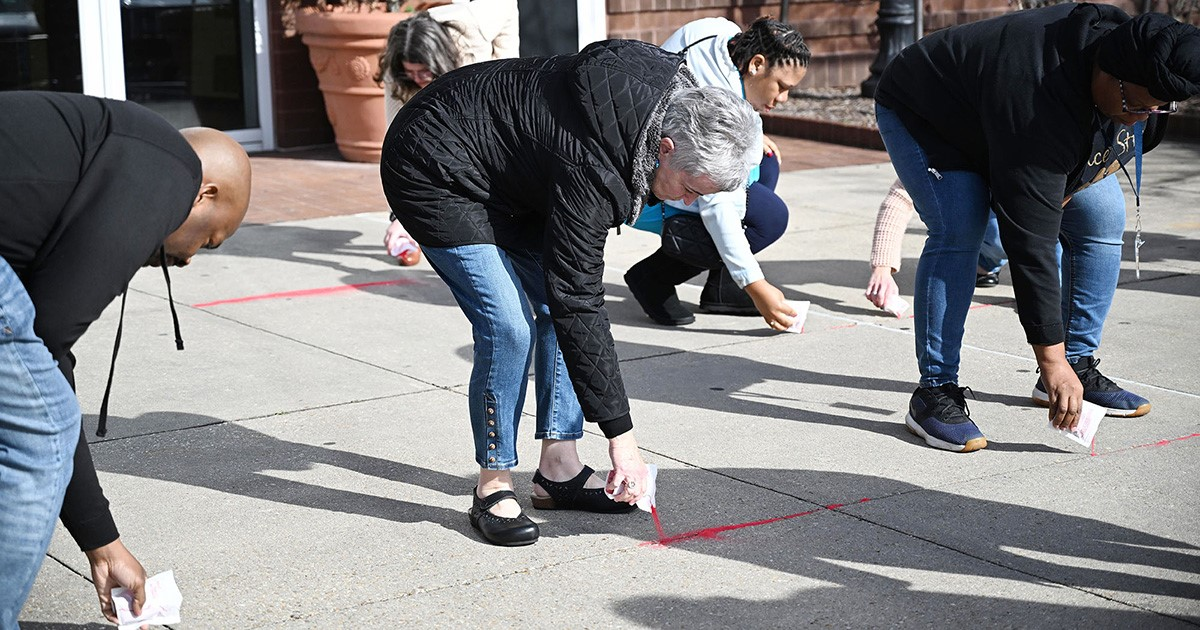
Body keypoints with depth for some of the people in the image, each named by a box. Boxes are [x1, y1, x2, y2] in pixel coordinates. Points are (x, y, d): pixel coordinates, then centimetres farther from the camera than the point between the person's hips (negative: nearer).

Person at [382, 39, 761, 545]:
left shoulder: (669, 86, -12)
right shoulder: (589, 167, -34)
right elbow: (580, 305, -31)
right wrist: (621, 436, -27)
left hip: (506, 175, 9)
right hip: (435, 175, -9)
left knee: (557, 306, 3)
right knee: (508, 326, -19)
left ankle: (558, 469, 10)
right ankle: (493, 486, -3)